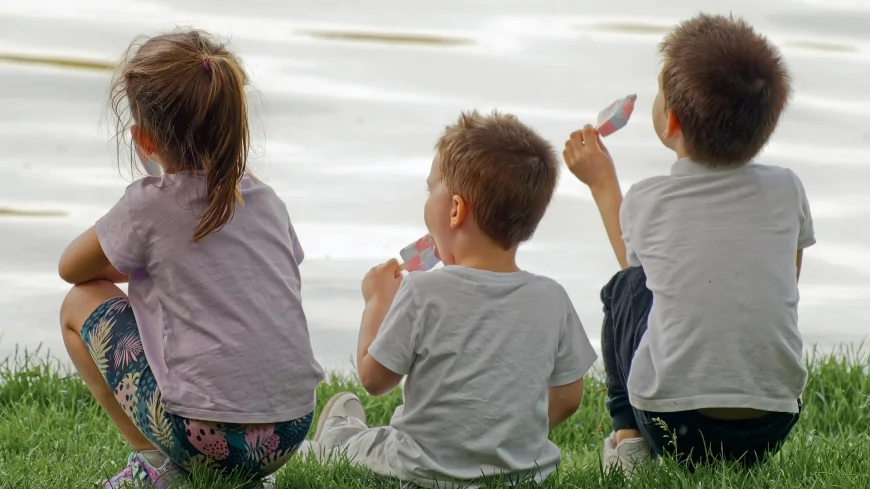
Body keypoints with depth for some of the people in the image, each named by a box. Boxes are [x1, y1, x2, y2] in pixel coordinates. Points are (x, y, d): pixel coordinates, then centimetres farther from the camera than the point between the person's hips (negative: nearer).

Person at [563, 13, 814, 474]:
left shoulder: (645, 201, -1)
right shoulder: (786, 189, 1)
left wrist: (602, 183, 34)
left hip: (672, 426, -2)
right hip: (771, 430, 2)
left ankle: (626, 438, 20)